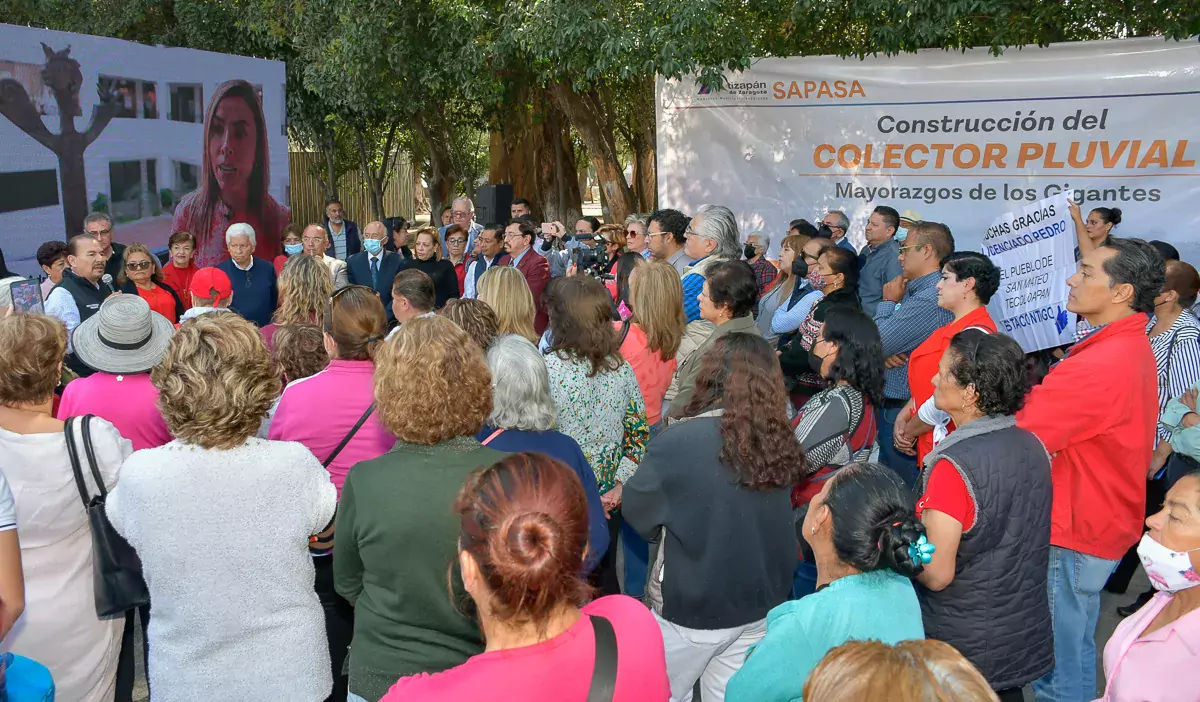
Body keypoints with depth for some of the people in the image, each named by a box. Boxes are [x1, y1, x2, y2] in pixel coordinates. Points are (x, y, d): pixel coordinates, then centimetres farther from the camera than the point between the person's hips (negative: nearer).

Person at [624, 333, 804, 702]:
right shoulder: (780, 441, -7)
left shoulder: (680, 441, -23)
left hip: (693, 608, -4)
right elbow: (762, 519, 6)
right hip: (762, 605, 5)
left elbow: (635, 510, -8)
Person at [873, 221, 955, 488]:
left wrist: (888, 302, -6)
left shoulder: (929, 299, -22)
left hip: (901, 412, -10)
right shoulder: (913, 290, 10)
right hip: (890, 406, 10)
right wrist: (884, 353, -9)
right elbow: (878, 345, 14)